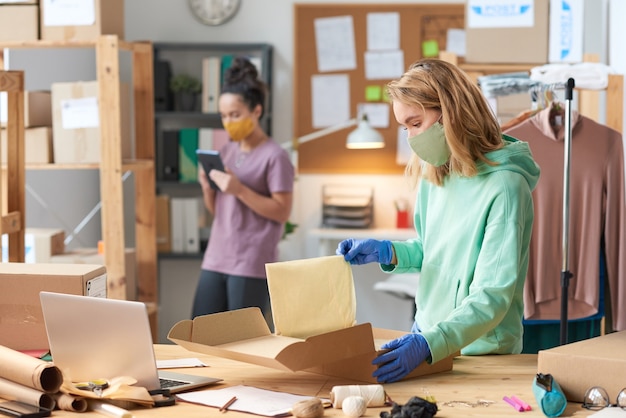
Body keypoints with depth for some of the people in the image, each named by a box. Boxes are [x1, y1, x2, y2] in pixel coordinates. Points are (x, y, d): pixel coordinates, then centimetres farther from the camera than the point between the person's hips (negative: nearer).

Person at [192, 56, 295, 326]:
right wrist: (207, 187, -2)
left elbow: (282, 212, -13)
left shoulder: (274, 156, -8)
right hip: (216, 259, 7)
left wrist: (239, 189, -20)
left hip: (252, 265, -7)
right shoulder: (226, 151, 12)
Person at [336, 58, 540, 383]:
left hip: (482, 353, -6)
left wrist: (429, 344, -33)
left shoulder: (504, 186, -18)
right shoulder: (434, 173, 6)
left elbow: (493, 297, -22)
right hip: (426, 337, 6)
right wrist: (386, 252, 1)